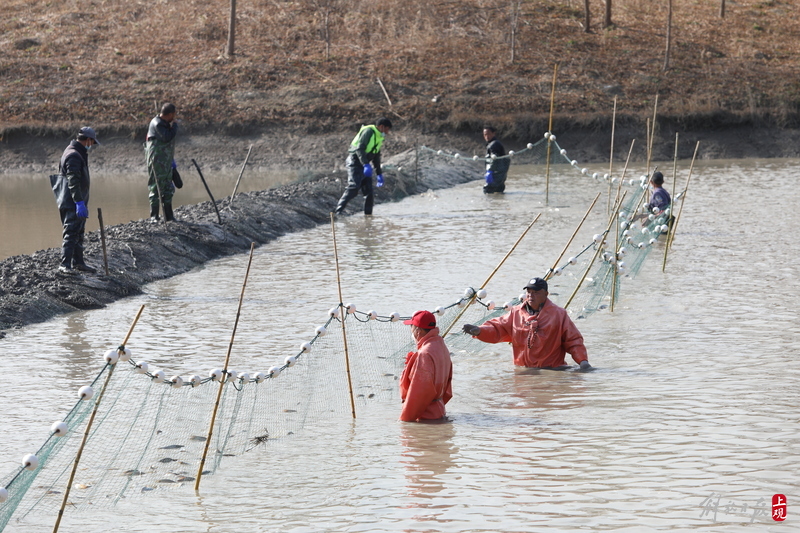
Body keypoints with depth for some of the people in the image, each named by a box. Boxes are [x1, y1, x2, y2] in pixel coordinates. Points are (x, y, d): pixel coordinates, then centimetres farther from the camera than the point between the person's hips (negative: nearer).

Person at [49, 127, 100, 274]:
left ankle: (78, 262, 24)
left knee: (78, 233, 16)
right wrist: (79, 202, -27)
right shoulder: (74, 156, -17)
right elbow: (73, 182, -24)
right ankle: (65, 264, -15)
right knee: (71, 233, -13)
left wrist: (82, 202, 27)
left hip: (75, 203, 11)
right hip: (71, 203, -11)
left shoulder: (78, 154, 18)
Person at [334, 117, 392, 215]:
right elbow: (359, 148, -23)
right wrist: (366, 164, -32)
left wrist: (379, 174, 27)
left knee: (369, 192, 2)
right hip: (355, 162, -9)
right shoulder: (369, 132, -11)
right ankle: (338, 211, -24)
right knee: (354, 187, -22)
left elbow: (376, 158, 28)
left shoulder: (379, 138, 19)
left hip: (364, 164, 9)